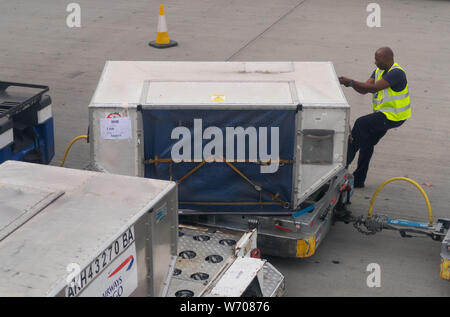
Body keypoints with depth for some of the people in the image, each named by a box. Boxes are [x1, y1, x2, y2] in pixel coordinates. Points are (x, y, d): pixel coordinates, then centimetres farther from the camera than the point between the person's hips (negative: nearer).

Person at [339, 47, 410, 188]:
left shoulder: (396, 73, -21)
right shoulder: (379, 71, 9)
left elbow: (374, 88, -29)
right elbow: (364, 90, 3)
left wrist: (351, 82, -28)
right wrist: (350, 83, -15)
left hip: (393, 117, -10)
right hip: (383, 114, 10)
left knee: (360, 123, -20)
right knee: (367, 143, 9)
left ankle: (344, 164, -9)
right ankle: (358, 180, 18)